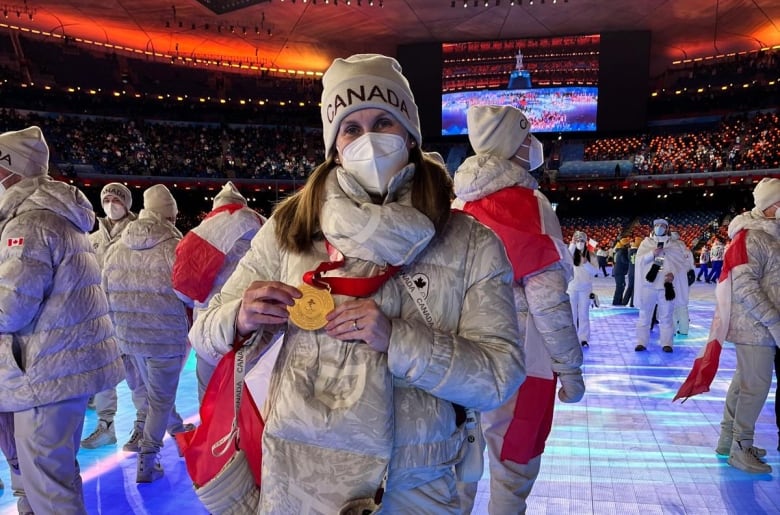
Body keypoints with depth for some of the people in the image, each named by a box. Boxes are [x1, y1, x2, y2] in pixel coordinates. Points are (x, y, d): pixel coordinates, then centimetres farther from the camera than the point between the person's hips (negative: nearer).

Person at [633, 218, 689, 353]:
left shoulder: (675, 245, 9)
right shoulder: (646, 242, 9)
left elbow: (682, 264, 5)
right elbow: (639, 259, -1)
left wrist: (674, 274, -12)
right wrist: (652, 253, -16)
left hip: (666, 285, 0)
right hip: (648, 284, 0)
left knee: (666, 316, 4)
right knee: (645, 315, 4)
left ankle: (667, 343, 10)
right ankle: (641, 342, 9)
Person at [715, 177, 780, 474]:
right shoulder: (750, 238, -18)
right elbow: (745, 287, -22)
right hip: (755, 326, -9)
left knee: (744, 380, 16)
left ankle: (728, 439, 28)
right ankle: (740, 449, 9)